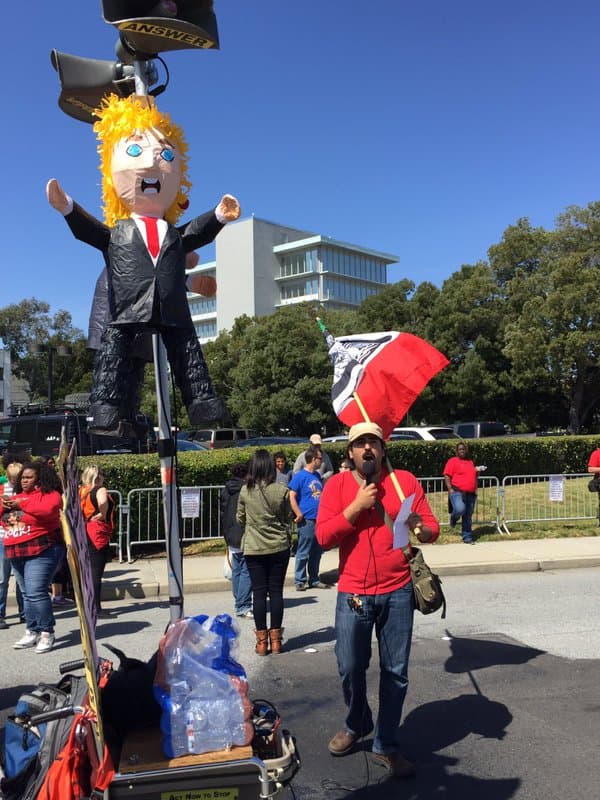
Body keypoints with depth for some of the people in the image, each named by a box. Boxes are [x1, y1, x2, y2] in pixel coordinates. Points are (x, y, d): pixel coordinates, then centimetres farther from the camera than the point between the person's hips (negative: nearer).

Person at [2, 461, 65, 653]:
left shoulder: (49, 494, -6)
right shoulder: (17, 496, 18)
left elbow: (48, 509, -27)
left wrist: (21, 505, -17)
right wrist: (5, 506, -6)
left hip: (41, 551, -8)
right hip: (16, 553, 8)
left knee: (36, 593, -13)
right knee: (27, 594, 13)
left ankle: (47, 633, -3)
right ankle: (32, 632, 21)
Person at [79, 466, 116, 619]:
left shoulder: (81, 491, 11)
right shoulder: (100, 490, -11)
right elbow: (103, 502, -33)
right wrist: (103, 514, -16)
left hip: (85, 533, 8)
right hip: (98, 534, -8)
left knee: (90, 571, 15)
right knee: (97, 572, -5)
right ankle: (97, 610, -2)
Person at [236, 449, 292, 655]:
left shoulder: (245, 491, -8)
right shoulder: (282, 491, -10)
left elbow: (240, 518, 4)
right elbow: (287, 517, 2)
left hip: (254, 548, 0)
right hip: (279, 547, 0)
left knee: (259, 592, 7)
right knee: (276, 591, 8)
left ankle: (262, 640, 11)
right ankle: (275, 639, 13)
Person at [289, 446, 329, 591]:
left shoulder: (317, 475, 14)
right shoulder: (300, 476, -10)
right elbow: (292, 497, -13)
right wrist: (299, 514, -17)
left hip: (319, 519, 8)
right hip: (307, 520, -8)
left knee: (317, 552, 14)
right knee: (303, 553, 0)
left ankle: (314, 580, 24)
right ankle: (300, 581, 10)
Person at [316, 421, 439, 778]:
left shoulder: (405, 481, 0)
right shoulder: (337, 485, -1)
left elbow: (433, 528, 1)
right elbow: (323, 536, -8)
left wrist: (420, 528, -21)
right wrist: (356, 506, -17)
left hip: (398, 592, 0)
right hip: (353, 594, 0)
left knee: (396, 672, 7)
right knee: (351, 668, 9)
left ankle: (387, 746, 25)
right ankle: (356, 725, 39)